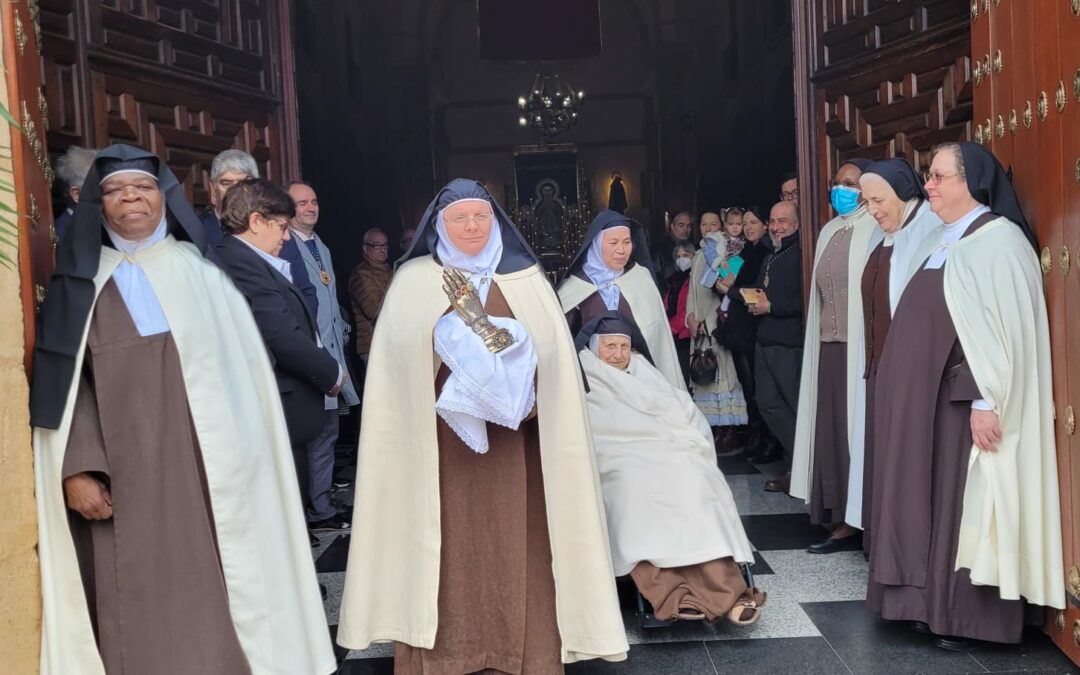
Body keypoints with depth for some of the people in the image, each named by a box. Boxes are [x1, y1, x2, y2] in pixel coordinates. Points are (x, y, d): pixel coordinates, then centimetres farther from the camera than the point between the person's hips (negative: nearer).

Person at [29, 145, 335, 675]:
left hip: (206, 469, 0)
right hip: (124, 478, 0)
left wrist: (241, 460, -4)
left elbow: (242, 371, 4)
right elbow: (64, 383, 2)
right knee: (137, 601, 2)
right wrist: (77, 469, -10)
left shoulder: (202, 273, 7)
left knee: (212, 592, 3)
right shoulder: (82, 284, 7)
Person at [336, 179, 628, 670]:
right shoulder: (413, 281, 4)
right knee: (447, 548, 2)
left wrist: (474, 317, -17)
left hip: (513, 443, 1)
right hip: (441, 441, -1)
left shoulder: (527, 279, 7)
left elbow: (550, 353, -3)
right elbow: (404, 359, -7)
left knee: (515, 545, 3)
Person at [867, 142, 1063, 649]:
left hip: (962, 399, -9)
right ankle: (936, 604, 22)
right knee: (932, 497, 12)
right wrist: (906, 392, 14)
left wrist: (985, 401, -23)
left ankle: (970, 618, 11)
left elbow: (1004, 328, -19)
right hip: (926, 397, 9)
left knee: (965, 500, 0)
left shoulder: (997, 239, -13)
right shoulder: (945, 240, 14)